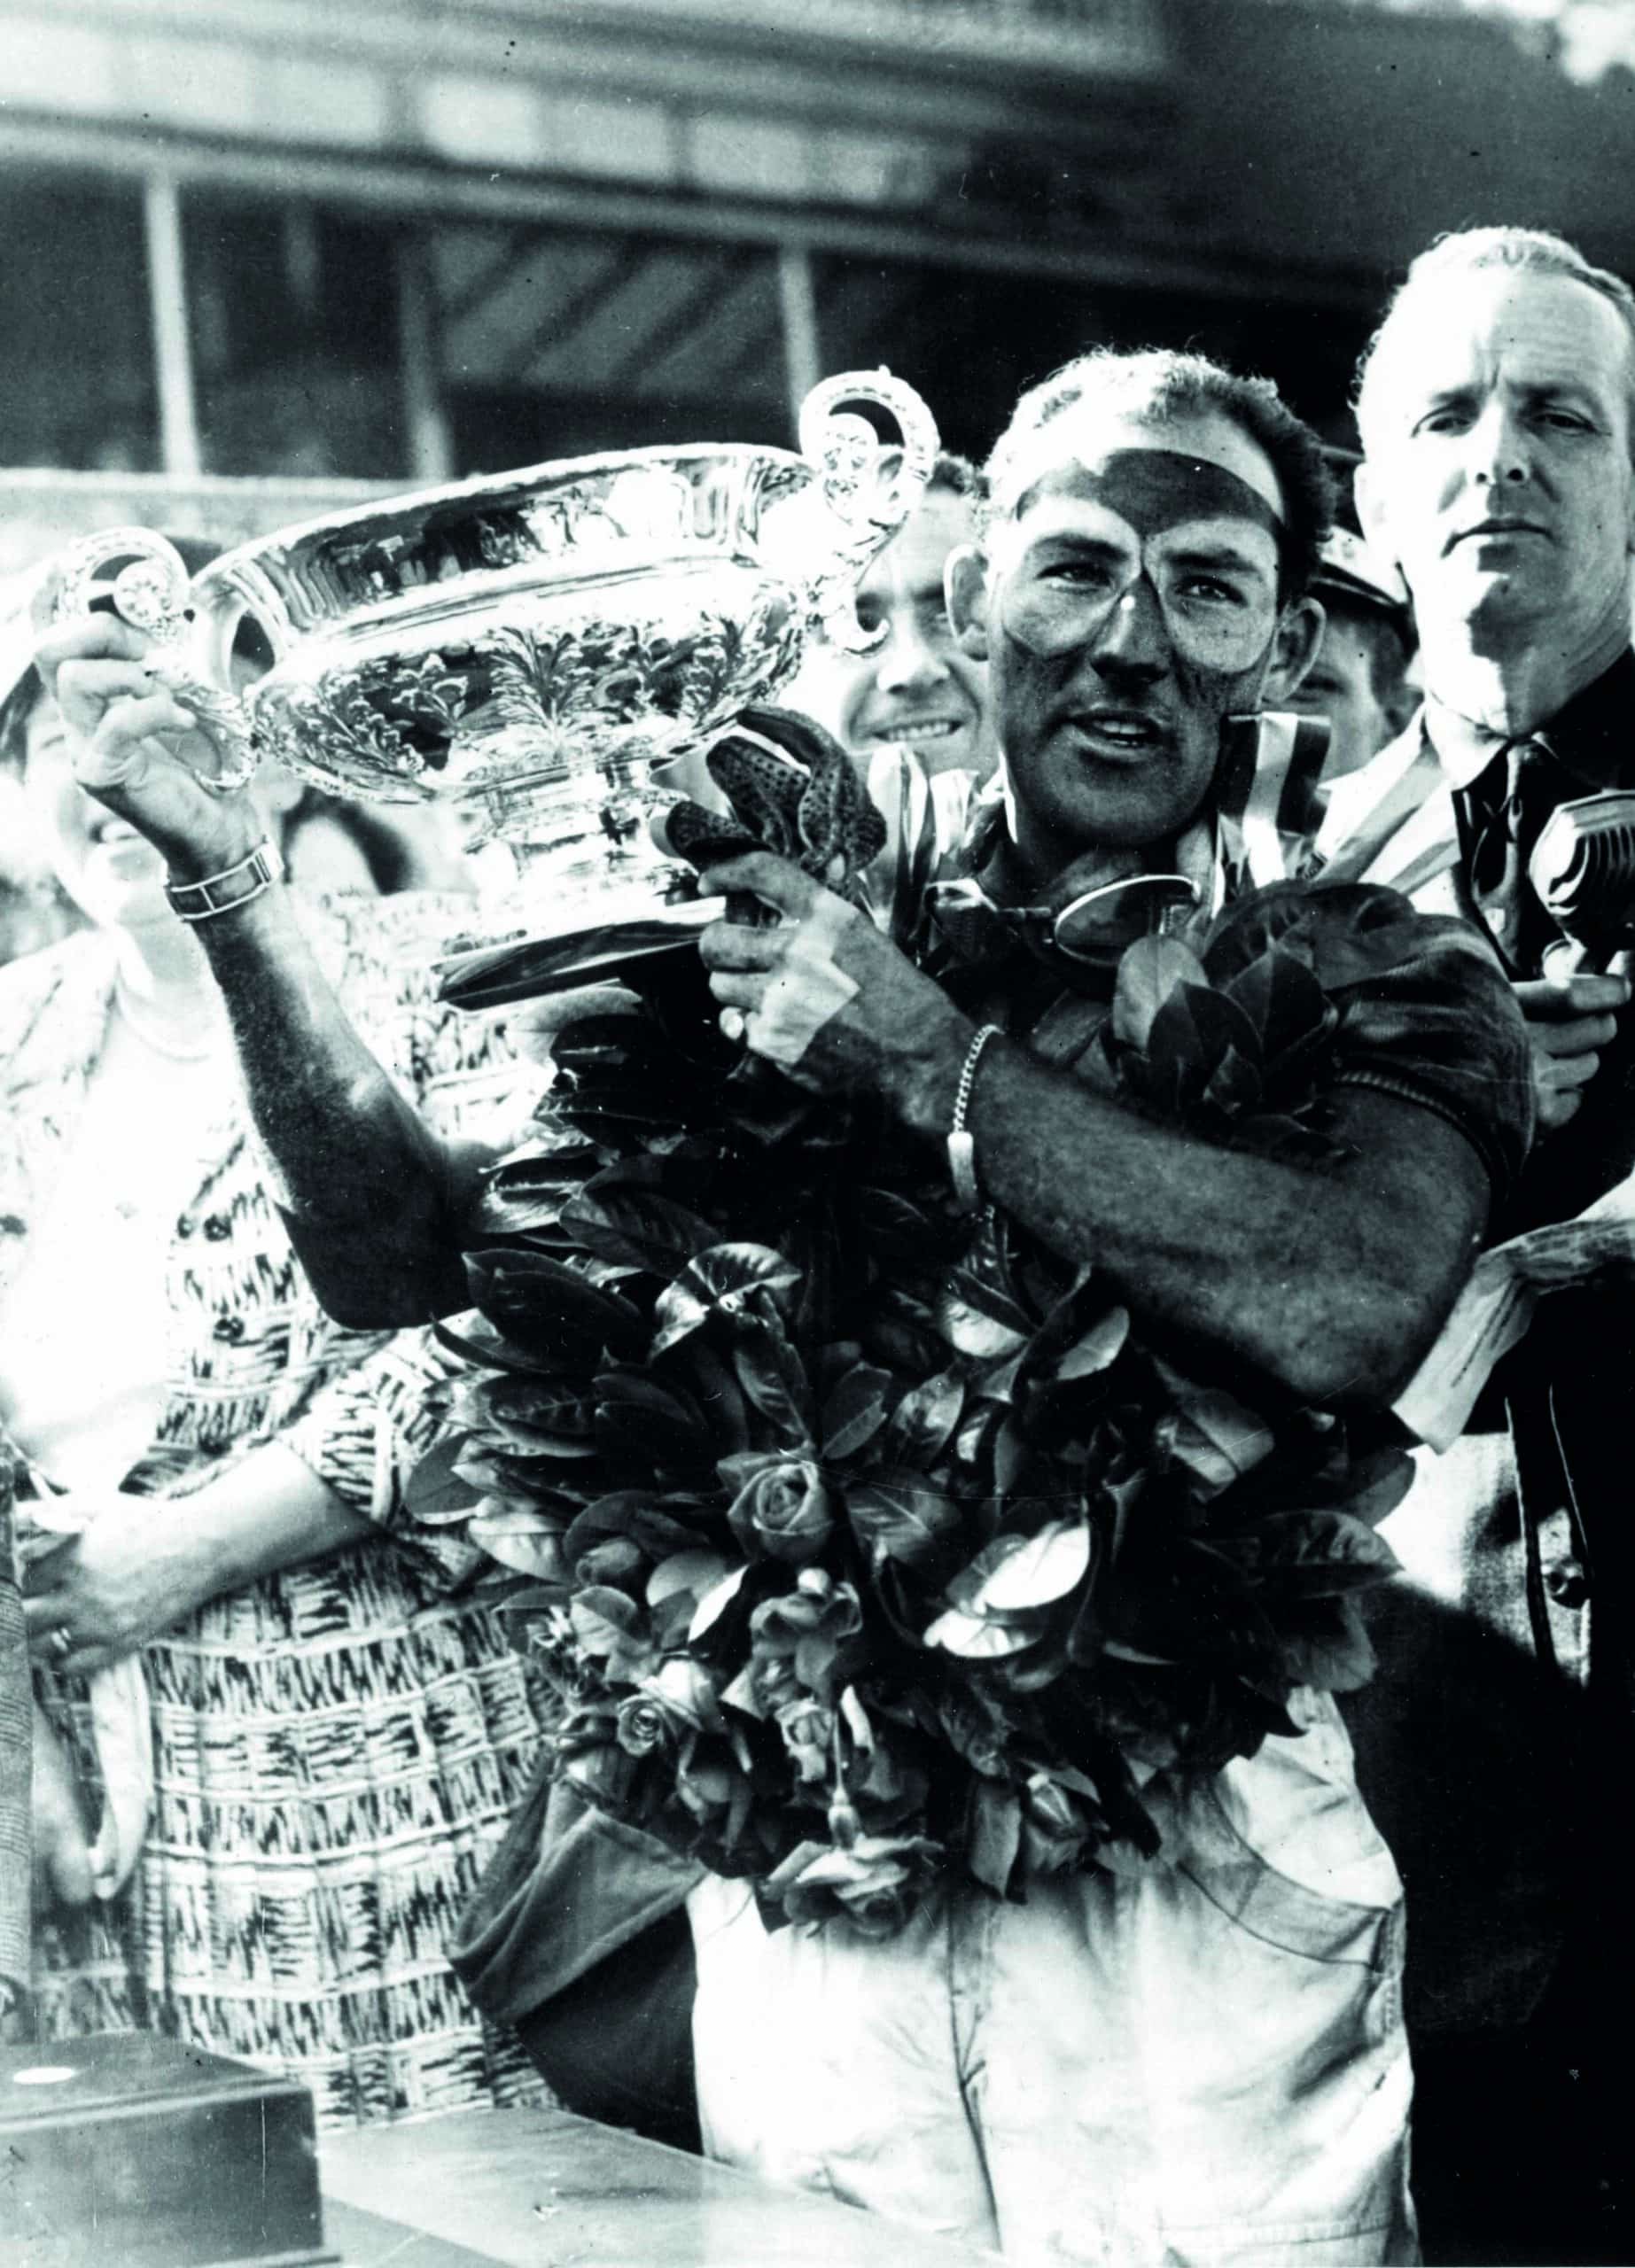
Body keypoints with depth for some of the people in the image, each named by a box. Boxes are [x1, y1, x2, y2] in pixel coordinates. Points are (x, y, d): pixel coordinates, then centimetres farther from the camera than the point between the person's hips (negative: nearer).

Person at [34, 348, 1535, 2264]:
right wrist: (226, 878, -7)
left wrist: (937, 1064, -20)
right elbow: (411, 1261, 1)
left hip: (1200, 1942, -2)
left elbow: (1349, 1311, -23)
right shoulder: (786, 944, 5)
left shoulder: (1379, 979, -2)